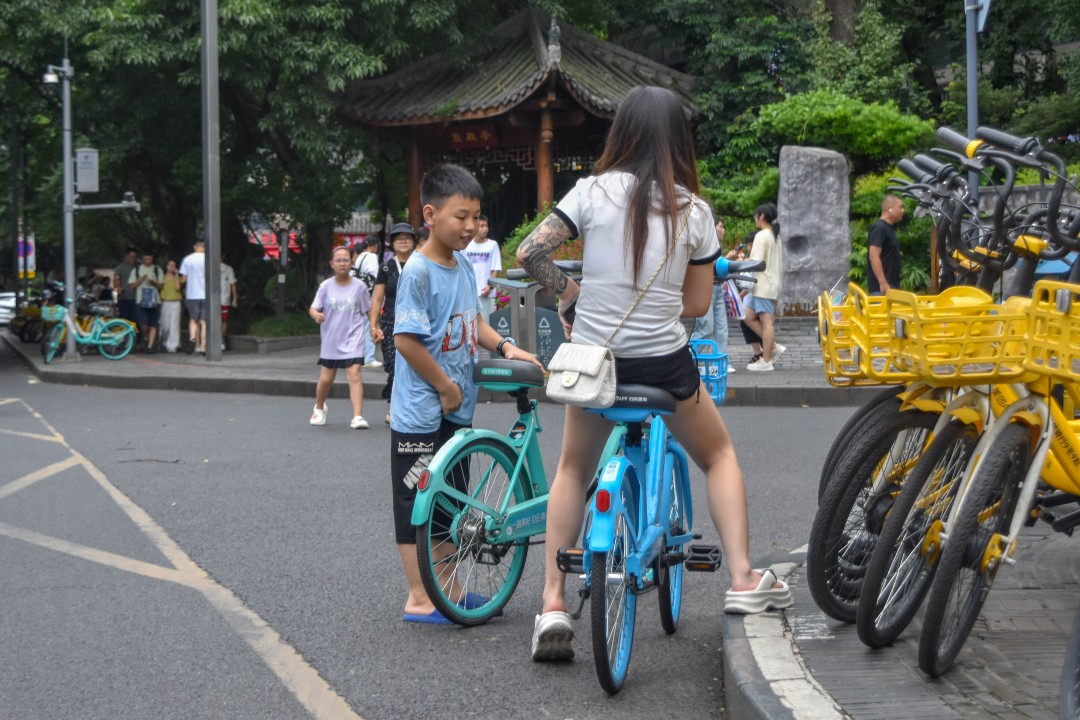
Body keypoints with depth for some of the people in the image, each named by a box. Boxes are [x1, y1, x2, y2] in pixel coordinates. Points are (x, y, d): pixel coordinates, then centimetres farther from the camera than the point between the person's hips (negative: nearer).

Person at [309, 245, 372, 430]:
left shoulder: (359, 286, -3)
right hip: (330, 339, 2)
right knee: (326, 378, 10)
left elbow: (368, 310, 7)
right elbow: (313, 308, -3)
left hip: (353, 338, -2)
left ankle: (357, 417, -19)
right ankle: (319, 408, 39)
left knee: (354, 375, -15)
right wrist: (316, 315, -25)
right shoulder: (326, 286, -1)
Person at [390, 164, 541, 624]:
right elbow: (406, 340, -20)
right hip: (421, 413, -8)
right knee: (417, 504, 1)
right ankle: (419, 599, 8)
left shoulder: (463, 266, 7)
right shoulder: (419, 271, -17)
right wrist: (446, 387, -14)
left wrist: (504, 347, 3)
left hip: (456, 411, 8)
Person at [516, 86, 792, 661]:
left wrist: (568, 290, 9)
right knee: (719, 456, 24)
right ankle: (743, 580, 16)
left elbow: (529, 253, -9)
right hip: (664, 363, 0)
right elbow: (697, 303, 1)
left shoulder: (593, 191, -6)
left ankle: (553, 605, 12)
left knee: (573, 472, 21)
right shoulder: (693, 210, -3)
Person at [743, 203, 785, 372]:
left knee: (766, 322, -7)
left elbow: (756, 262, -18)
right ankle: (774, 347, 9)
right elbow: (780, 265, 20)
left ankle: (766, 362, -5)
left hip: (763, 285, -10)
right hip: (772, 284, 10)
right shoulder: (775, 237, 19)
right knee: (749, 317, 12)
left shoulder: (762, 236, -11)